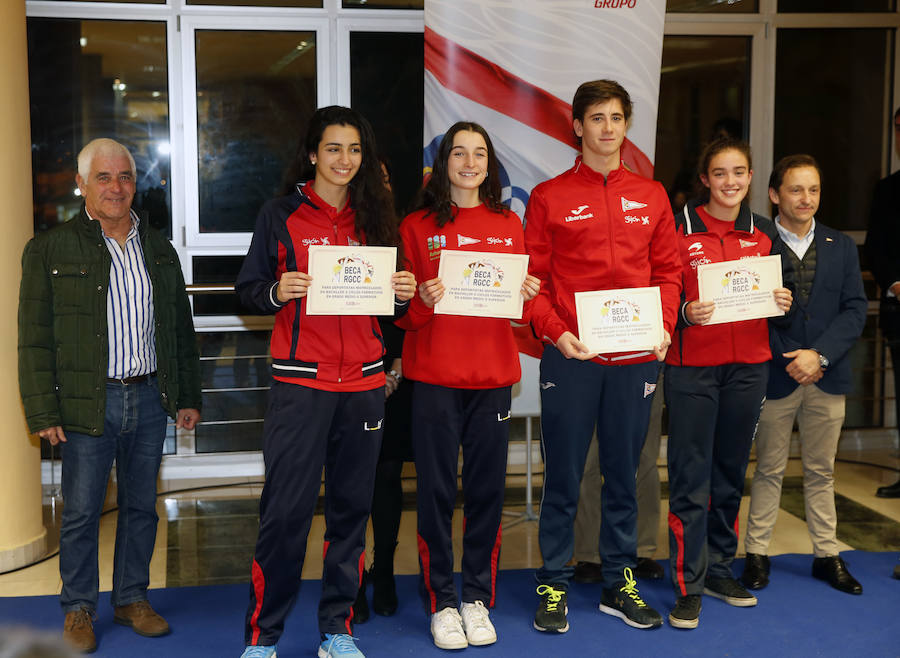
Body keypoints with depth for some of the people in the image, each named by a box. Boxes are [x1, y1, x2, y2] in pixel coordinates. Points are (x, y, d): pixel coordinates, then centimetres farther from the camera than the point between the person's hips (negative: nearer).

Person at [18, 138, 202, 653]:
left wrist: (188, 397, 12)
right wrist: (43, 412, -9)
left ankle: (133, 598, 27)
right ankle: (79, 609, 20)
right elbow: (35, 337, -3)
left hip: (150, 401, 4)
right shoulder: (50, 249, -1)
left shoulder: (159, 248, 11)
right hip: (88, 403, -3)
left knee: (141, 506, 12)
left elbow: (182, 329, 15)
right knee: (82, 511, 4)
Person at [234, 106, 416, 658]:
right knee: (285, 510, -4)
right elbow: (249, 289, 3)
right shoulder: (281, 216, 2)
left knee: (352, 508, 8)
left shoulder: (375, 218, 11)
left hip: (364, 383, 4)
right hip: (300, 383, -3)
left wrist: (404, 292, -3)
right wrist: (277, 292, -17)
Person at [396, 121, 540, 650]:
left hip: (494, 374, 2)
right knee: (437, 489, 2)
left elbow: (525, 304, 14)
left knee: (488, 487, 6)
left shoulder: (509, 225, 10)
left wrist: (527, 296, -7)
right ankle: (442, 601, 15)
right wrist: (423, 301, -18)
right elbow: (401, 310, 3)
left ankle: (479, 597, 21)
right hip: (434, 375, -2)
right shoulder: (418, 226, 4)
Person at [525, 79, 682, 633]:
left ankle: (620, 583, 23)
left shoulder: (652, 197, 11)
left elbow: (668, 270, 11)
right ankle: (554, 585, 16)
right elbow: (533, 277, -1)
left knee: (624, 474, 11)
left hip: (636, 358, 3)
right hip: (571, 356, -3)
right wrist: (555, 331, -14)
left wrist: (664, 326, -5)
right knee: (563, 476, 3)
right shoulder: (549, 197, 2)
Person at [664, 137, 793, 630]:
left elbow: (778, 295, 18)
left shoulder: (764, 234, 9)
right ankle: (688, 585, 3)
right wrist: (685, 312, -21)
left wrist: (783, 303, -4)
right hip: (692, 367, -4)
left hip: (748, 366, 4)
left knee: (730, 472, 13)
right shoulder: (680, 228, -3)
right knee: (690, 475, -4)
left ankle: (719, 569, 26)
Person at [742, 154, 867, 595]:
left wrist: (819, 354, -12)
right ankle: (757, 553, 16)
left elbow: (855, 309, 2)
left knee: (821, 471, 13)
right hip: (776, 376, -3)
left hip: (827, 376, 3)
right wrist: (788, 360, -13)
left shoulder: (841, 247, 8)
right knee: (769, 470, 6)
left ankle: (826, 554, 22)